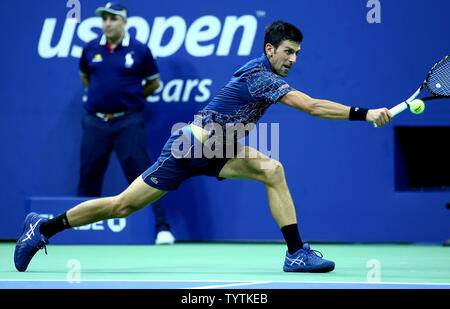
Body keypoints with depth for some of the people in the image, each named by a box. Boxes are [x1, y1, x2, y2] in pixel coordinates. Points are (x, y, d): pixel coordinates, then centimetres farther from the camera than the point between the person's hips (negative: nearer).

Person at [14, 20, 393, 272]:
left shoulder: (261, 71, 5)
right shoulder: (260, 76, -24)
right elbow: (313, 106, -34)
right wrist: (365, 114, -36)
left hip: (214, 150, 9)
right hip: (188, 148, -9)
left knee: (273, 170, -12)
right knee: (122, 206, -2)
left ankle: (296, 252, -14)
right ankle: (43, 227, 13)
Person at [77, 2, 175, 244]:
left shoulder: (139, 50, -2)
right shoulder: (91, 49, 7)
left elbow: (153, 82, 10)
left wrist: (131, 97, 7)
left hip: (128, 122, -3)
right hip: (95, 122, 3)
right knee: (89, 178, 8)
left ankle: (161, 228, -8)